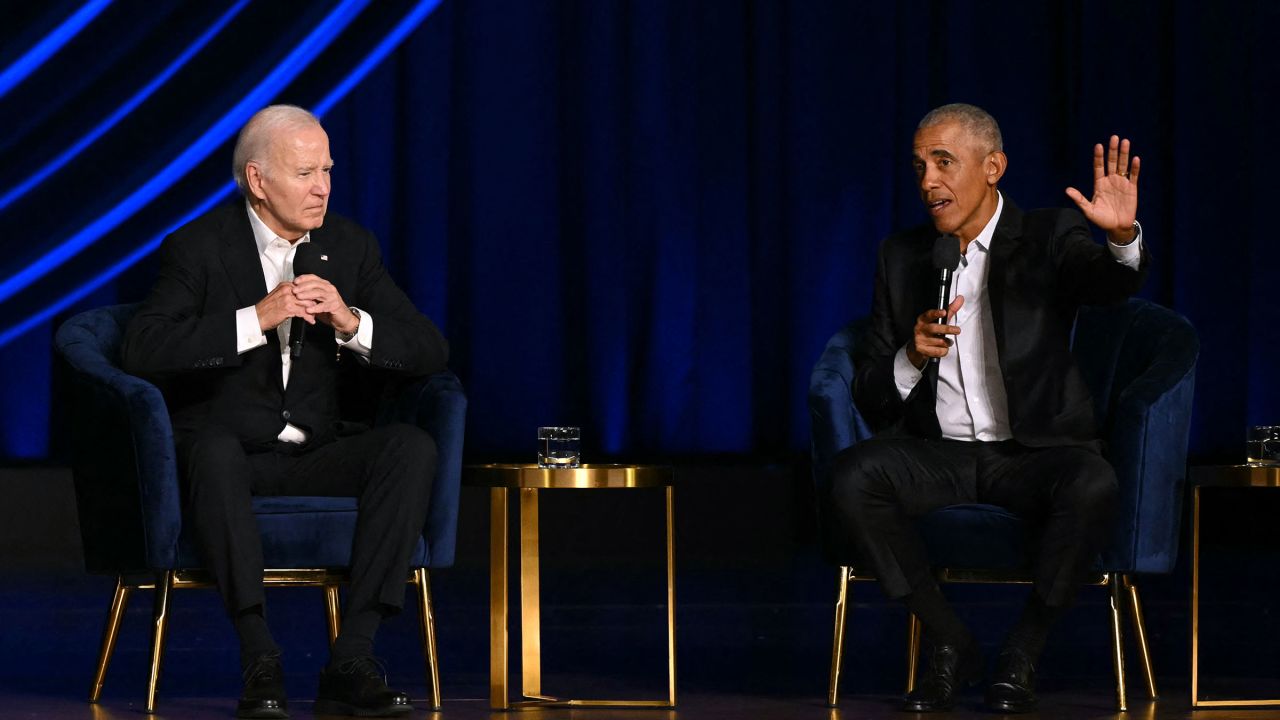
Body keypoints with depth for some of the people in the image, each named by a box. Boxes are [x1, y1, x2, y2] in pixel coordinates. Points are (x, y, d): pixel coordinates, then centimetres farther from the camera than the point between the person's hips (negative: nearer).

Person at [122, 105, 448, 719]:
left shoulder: (351, 247, 7)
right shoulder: (198, 248, -5)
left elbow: (430, 351, 2)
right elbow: (142, 351, -20)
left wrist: (352, 324, -17)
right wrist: (257, 318, -27)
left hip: (315, 455, 4)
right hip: (228, 452, -4)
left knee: (412, 445, -25)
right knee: (212, 449, -38)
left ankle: (351, 660, -30)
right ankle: (260, 662, -37)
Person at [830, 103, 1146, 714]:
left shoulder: (1048, 238, 2)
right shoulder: (901, 257, 10)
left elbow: (1113, 283, -22)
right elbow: (870, 399, 9)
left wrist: (1122, 236, -45)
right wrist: (912, 357, -14)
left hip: (1032, 454, -3)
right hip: (940, 455, 3)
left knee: (1092, 484, -35)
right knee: (852, 475, -27)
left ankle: (1021, 653, -14)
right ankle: (950, 645, -13)